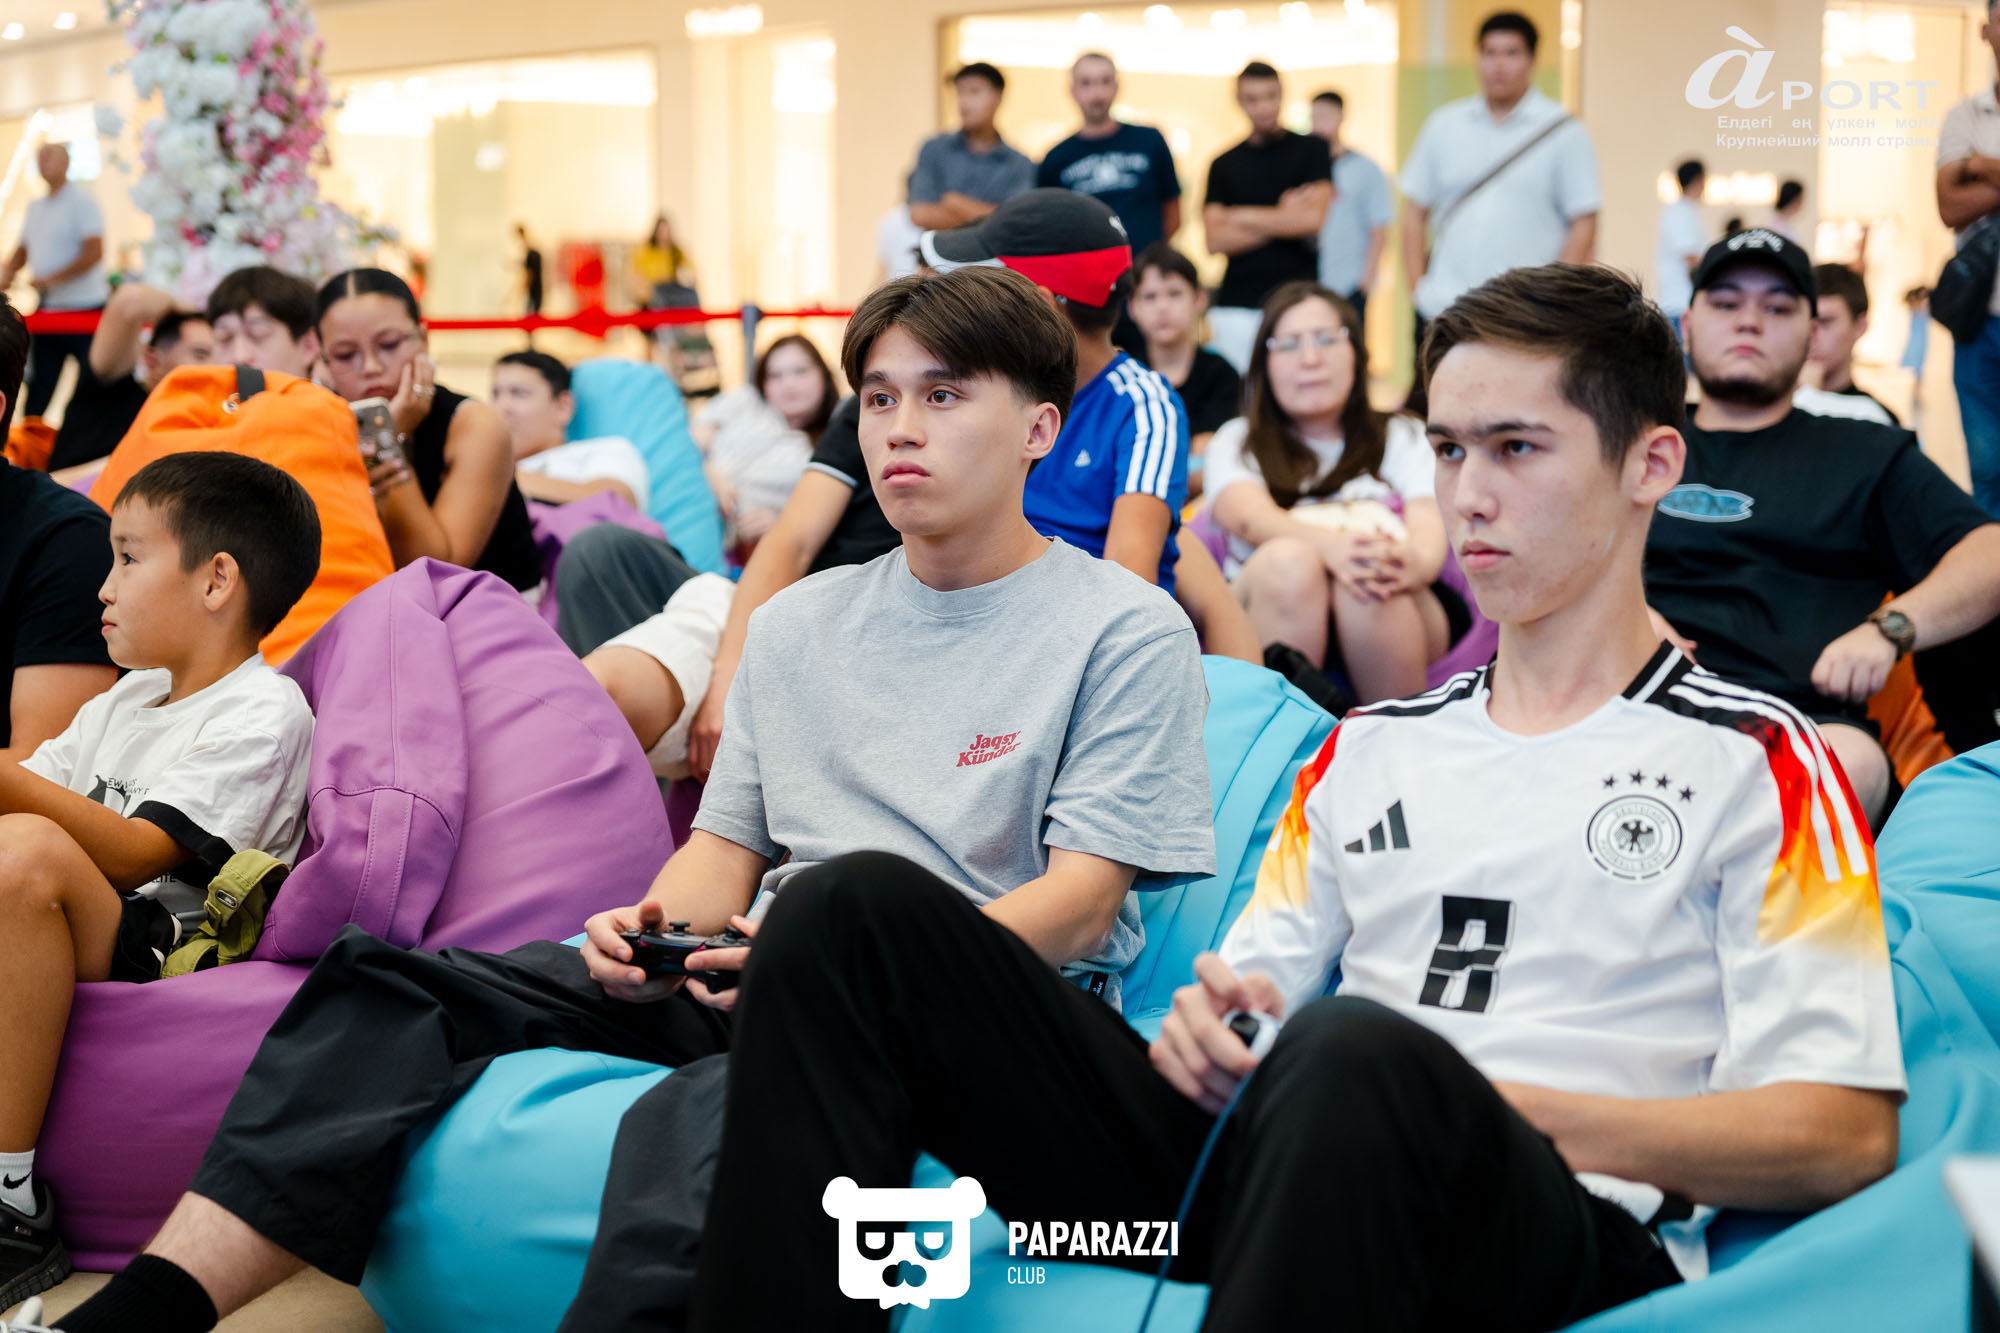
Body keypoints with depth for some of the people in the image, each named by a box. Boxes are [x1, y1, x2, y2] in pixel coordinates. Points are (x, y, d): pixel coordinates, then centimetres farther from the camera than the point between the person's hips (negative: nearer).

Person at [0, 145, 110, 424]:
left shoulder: (81, 201, -7)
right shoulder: (36, 206, 15)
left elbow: (94, 252, -17)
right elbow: (23, 251, 23)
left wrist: (53, 278, -21)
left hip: (84, 307, -7)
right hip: (47, 309, 7)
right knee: (38, 383, 9)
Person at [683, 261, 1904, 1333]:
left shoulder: (1755, 761, 8)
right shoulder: (1371, 746, 27)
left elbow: (1845, 1135, -2)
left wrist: (1498, 1107, -11)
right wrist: (1210, 1023, -1)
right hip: (1259, 1170, 6)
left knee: (1360, 1055, -43)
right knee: (858, 918, -9)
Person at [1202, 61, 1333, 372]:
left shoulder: (1310, 151, 6)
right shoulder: (1224, 165, 12)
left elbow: (1313, 219, -7)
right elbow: (1215, 241, 2)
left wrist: (1243, 216, 0)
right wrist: (1282, 220, -6)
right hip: (1235, 305, 2)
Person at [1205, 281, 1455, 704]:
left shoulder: (1403, 438, 20)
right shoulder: (1237, 442, 19)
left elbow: (1431, 531, 0)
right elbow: (1249, 516, -6)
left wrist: (1415, 562, -29)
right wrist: (1331, 545, -30)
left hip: (1395, 623, 0)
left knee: (1375, 577, -32)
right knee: (1289, 559, -32)